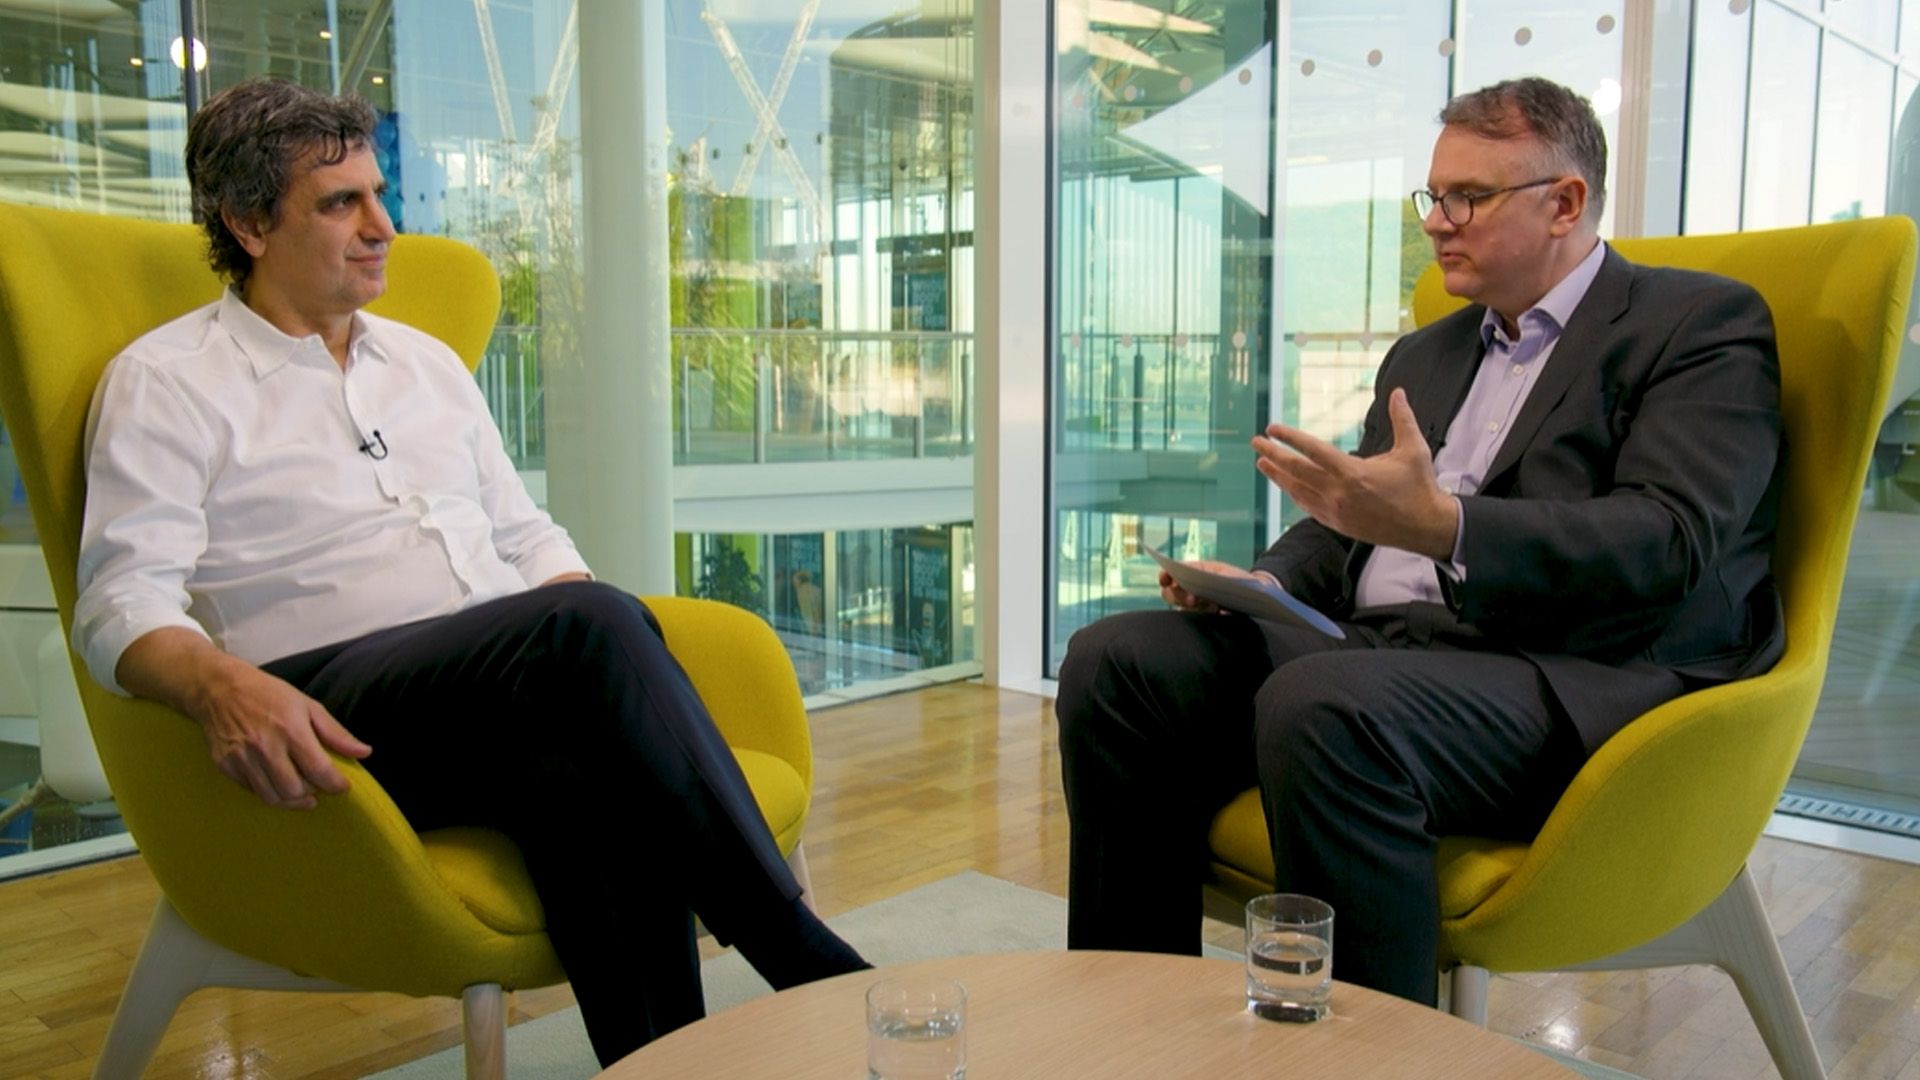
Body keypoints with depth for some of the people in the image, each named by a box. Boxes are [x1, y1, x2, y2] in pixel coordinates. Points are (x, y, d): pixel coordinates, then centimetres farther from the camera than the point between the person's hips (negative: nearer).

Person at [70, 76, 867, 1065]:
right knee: (590, 622, -33)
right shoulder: (165, 381, 6)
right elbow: (123, 599, -5)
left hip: (507, 700, 5)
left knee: (597, 787, -33)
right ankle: (807, 963, -29)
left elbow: (526, 537, 25)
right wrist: (220, 684, -30)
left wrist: (597, 652, 2)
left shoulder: (427, 361, 24)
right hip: (330, 714, -5)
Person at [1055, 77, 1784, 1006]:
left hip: (1581, 677, -7)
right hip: (1379, 647, 7)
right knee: (1116, 660, -13)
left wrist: (1443, 527, -28)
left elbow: (1672, 538, -13)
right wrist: (1259, 582, 3)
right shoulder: (1424, 353, 25)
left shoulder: (1704, 323, 3)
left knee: (1324, 706, -37)